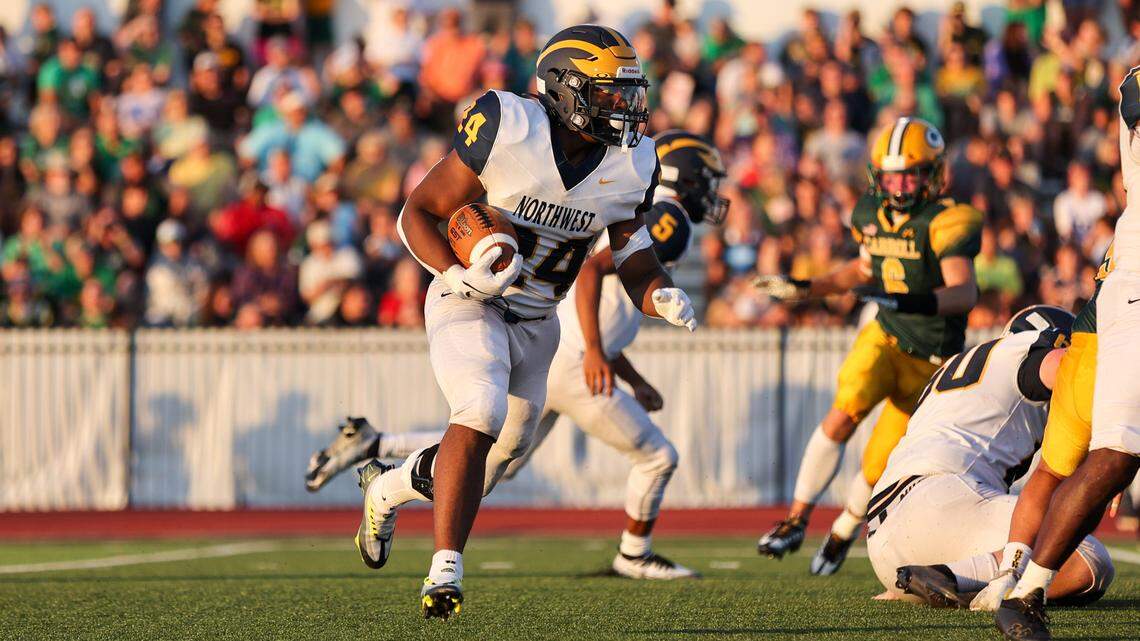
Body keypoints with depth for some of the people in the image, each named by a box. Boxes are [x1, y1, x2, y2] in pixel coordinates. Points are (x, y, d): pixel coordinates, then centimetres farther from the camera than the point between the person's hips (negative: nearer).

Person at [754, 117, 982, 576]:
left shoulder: (945, 223, -21)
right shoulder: (872, 215, -1)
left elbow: (964, 292, -36)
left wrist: (910, 301, -52)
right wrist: (805, 289, 16)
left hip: (930, 362, -3)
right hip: (884, 338, 3)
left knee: (878, 466, 2)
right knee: (843, 415, -25)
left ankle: (843, 533, 33)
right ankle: (797, 520, -16)